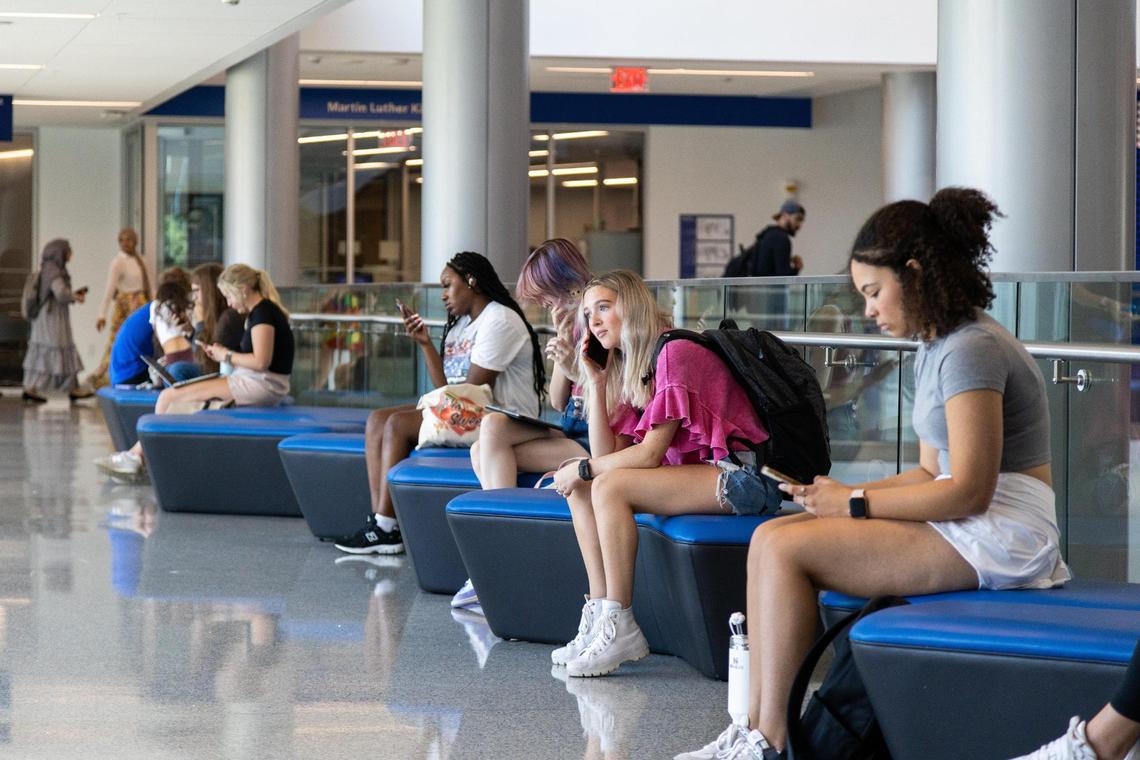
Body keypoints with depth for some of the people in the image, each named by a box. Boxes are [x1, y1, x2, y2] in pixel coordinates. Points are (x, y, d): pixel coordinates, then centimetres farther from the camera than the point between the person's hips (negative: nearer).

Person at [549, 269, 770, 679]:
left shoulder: (675, 353, -14)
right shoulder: (627, 368, 14)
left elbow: (651, 452, -17)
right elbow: (606, 455, 6)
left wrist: (583, 469, -8)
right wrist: (595, 382, 4)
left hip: (738, 473, -10)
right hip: (695, 470, 10)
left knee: (609, 487, -23)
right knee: (582, 488, -1)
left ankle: (620, 629, -20)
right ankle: (599, 615, -6)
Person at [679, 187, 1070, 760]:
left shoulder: (970, 350, -15)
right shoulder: (934, 348, 16)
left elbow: (969, 491, -20)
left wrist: (854, 503, -12)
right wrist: (842, 495, 1)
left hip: (998, 536, -10)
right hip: (966, 525, 10)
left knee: (785, 549, -17)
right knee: (771, 536, -2)